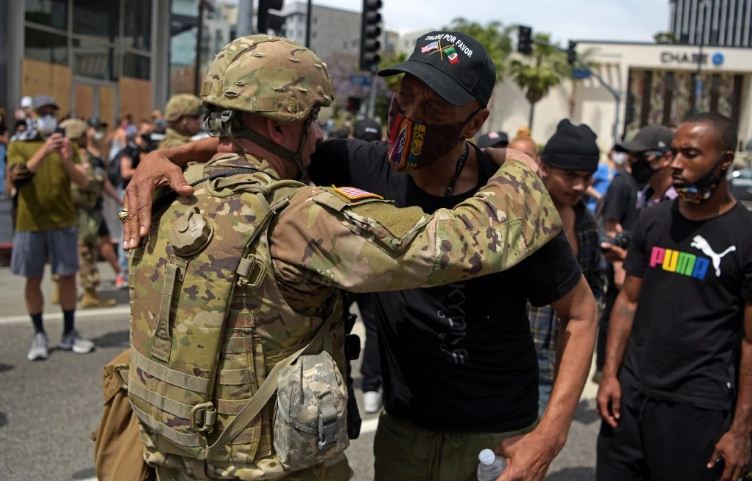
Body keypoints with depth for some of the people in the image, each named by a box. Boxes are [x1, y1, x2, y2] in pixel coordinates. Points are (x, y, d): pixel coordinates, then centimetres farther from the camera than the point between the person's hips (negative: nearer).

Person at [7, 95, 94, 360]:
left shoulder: (65, 144, 9)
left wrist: (67, 160, -22)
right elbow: (18, 178, -14)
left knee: (68, 276, 3)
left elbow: (82, 180, -2)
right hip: (30, 223, -1)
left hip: (63, 222, 1)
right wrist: (43, 152, -26)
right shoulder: (18, 145, 3)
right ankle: (39, 336, 14)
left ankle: (69, 334, 13)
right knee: (33, 279, 4)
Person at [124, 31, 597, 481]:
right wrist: (163, 157, -24)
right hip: (406, 425, 3)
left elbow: (581, 313, -9)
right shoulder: (366, 168, -13)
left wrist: (552, 433, -17)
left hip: (500, 434, -2)